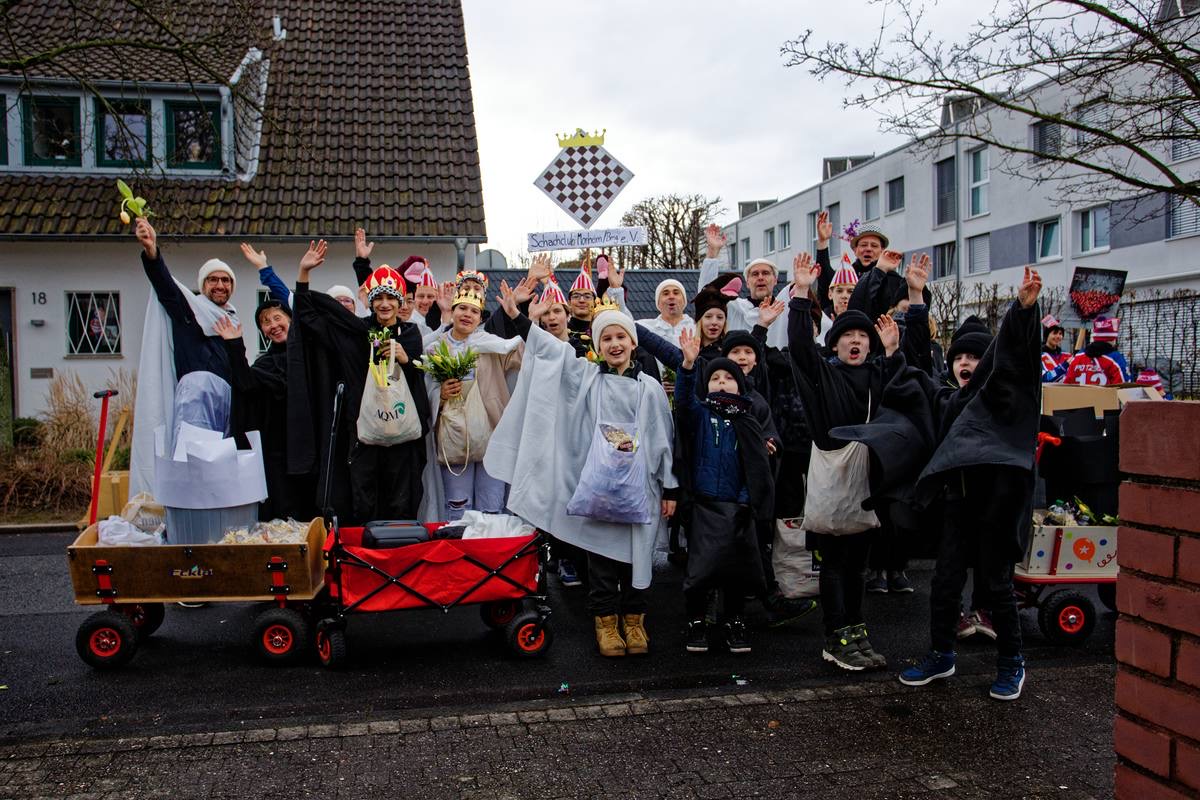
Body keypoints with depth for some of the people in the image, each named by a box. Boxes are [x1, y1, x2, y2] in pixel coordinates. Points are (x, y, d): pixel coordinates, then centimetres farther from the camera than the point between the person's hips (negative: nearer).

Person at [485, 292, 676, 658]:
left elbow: (663, 439, 6)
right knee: (602, 551, 4)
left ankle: (633, 618, 20)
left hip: (638, 485, 0)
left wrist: (669, 488, 4)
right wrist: (518, 318, -9)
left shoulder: (650, 388, 5)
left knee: (636, 552, 5)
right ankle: (605, 620, 16)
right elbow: (552, 349, 0)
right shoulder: (587, 377, 6)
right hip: (598, 483, 0)